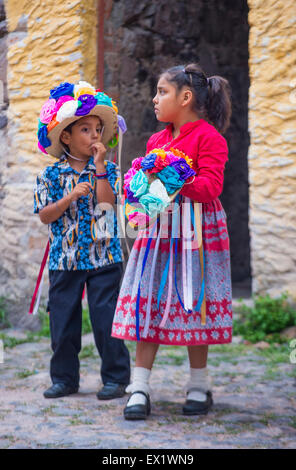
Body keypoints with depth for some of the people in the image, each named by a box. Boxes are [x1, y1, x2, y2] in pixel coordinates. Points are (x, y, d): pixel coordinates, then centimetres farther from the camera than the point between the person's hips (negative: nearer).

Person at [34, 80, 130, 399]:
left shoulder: (107, 170, 2)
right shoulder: (51, 175, 1)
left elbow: (107, 202, -14)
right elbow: (44, 215, -4)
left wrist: (100, 166, -15)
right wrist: (71, 197, -17)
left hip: (104, 256, -1)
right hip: (64, 258, 1)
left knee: (106, 318, -2)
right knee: (62, 319, 6)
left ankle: (115, 377, 8)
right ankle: (64, 378, 18)